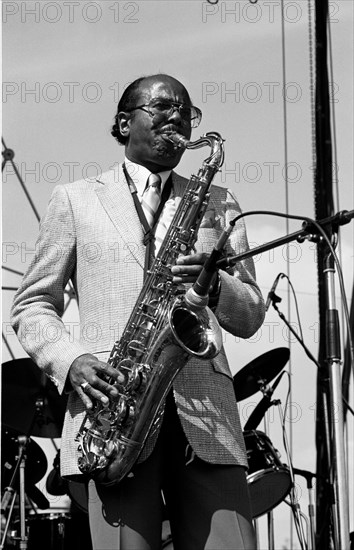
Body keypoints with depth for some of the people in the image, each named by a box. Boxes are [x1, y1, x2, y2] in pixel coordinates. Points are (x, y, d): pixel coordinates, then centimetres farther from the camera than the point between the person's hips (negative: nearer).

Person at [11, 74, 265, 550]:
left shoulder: (217, 204, 21)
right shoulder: (75, 200, 16)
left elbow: (251, 316, 16)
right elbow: (32, 306, 14)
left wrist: (215, 285, -6)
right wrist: (70, 360, -6)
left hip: (205, 416, 2)